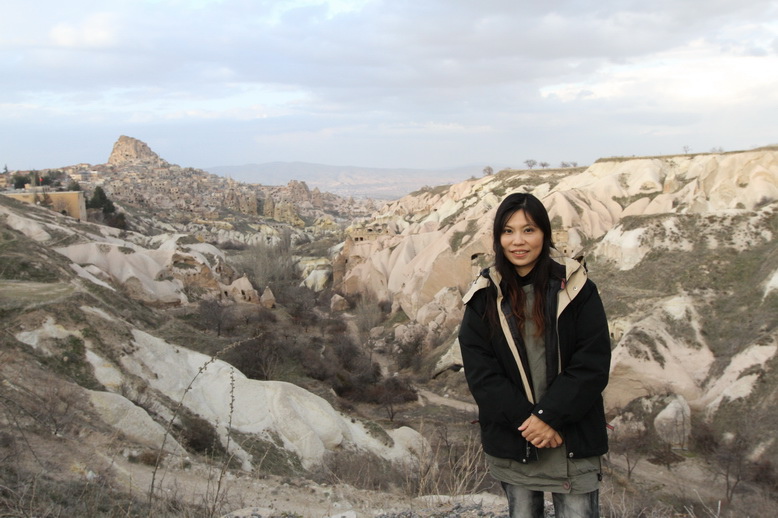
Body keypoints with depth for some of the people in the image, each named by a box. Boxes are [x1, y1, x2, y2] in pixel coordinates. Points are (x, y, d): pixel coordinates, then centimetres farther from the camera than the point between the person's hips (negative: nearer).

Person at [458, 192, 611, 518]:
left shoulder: (576, 288, -4)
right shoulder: (484, 296, -1)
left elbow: (593, 363, -8)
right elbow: (479, 371, -6)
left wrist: (550, 416, -16)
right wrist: (526, 420, -15)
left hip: (573, 440, -1)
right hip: (510, 442, 1)